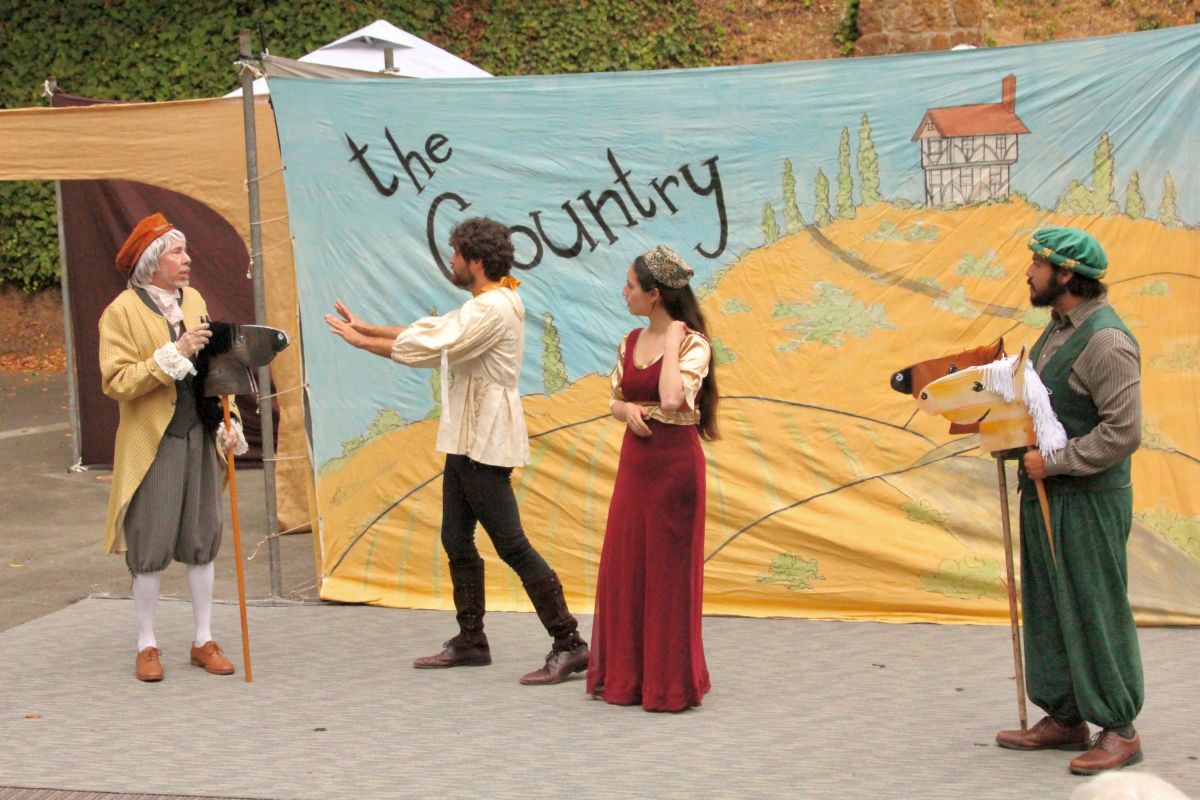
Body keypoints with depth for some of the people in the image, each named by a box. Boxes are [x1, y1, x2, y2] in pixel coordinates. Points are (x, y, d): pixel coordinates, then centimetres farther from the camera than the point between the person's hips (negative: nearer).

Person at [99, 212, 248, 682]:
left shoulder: (194, 301, 10)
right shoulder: (122, 312, -7)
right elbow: (116, 382, -14)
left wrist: (227, 422, 4)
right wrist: (173, 355, -21)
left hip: (199, 438, 5)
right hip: (152, 444, -5)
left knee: (202, 540, 9)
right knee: (150, 547, 0)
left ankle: (204, 641, 18)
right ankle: (147, 646, 12)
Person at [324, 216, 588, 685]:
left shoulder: (494, 309, -17)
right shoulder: (481, 305, 18)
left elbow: (428, 348, -19)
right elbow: (430, 331, 20)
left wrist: (360, 341, -10)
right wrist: (366, 328, 13)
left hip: (486, 443, -11)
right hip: (466, 440, 11)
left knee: (511, 544, -11)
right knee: (457, 540, 14)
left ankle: (569, 644, -9)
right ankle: (470, 642, 22)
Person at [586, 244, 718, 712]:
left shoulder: (692, 344, -11)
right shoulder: (631, 342, 9)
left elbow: (673, 400, -27)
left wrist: (673, 343, -18)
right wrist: (626, 409, -7)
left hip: (675, 463, -7)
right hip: (634, 461, 7)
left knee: (668, 571, 0)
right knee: (624, 568, 9)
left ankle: (669, 684, 11)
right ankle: (626, 678, 21)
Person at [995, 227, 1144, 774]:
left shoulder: (1106, 340, -18)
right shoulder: (1058, 329, 13)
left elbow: (1123, 432, -23)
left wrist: (1053, 461, -20)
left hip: (1088, 500, -10)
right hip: (1044, 495, 10)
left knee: (1096, 614, -3)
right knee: (1047, 610, 14)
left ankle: (1118, 731, 5)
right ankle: (1065, 718, 25)